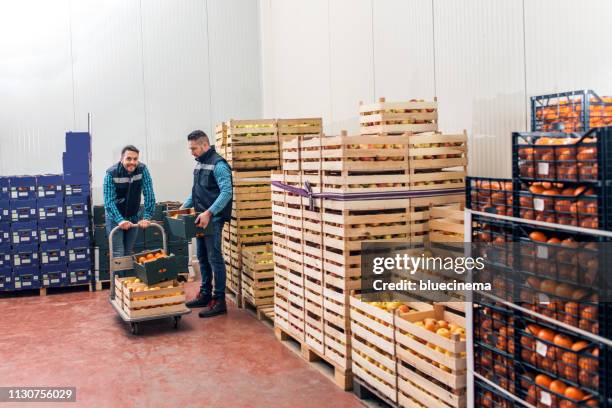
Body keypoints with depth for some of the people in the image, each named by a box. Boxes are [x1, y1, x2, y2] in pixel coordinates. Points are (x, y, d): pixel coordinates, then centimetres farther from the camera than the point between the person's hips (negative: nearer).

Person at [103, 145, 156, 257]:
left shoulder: (142, 170, -13)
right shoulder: (111, 173, -20)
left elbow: (149, 195, -14)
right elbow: (109, 201, -24)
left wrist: (147, 217, -22)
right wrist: (120, 220, -36)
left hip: (133, 218, 3)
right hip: (115, 218, -3)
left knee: (129, 253, 11)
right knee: (118, 254, -8)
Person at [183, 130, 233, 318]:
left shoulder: (218, 164, -14)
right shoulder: (199, 163, 14)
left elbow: (227, 192, -23)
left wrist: (209, 213, -28)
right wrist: (184, 207, 15)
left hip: (213, 219, -9)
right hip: (200, 218, 9)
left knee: (214, 259, -5)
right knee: (203, 258, 15)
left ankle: (219, 301, 1)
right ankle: (205, 295, 26)